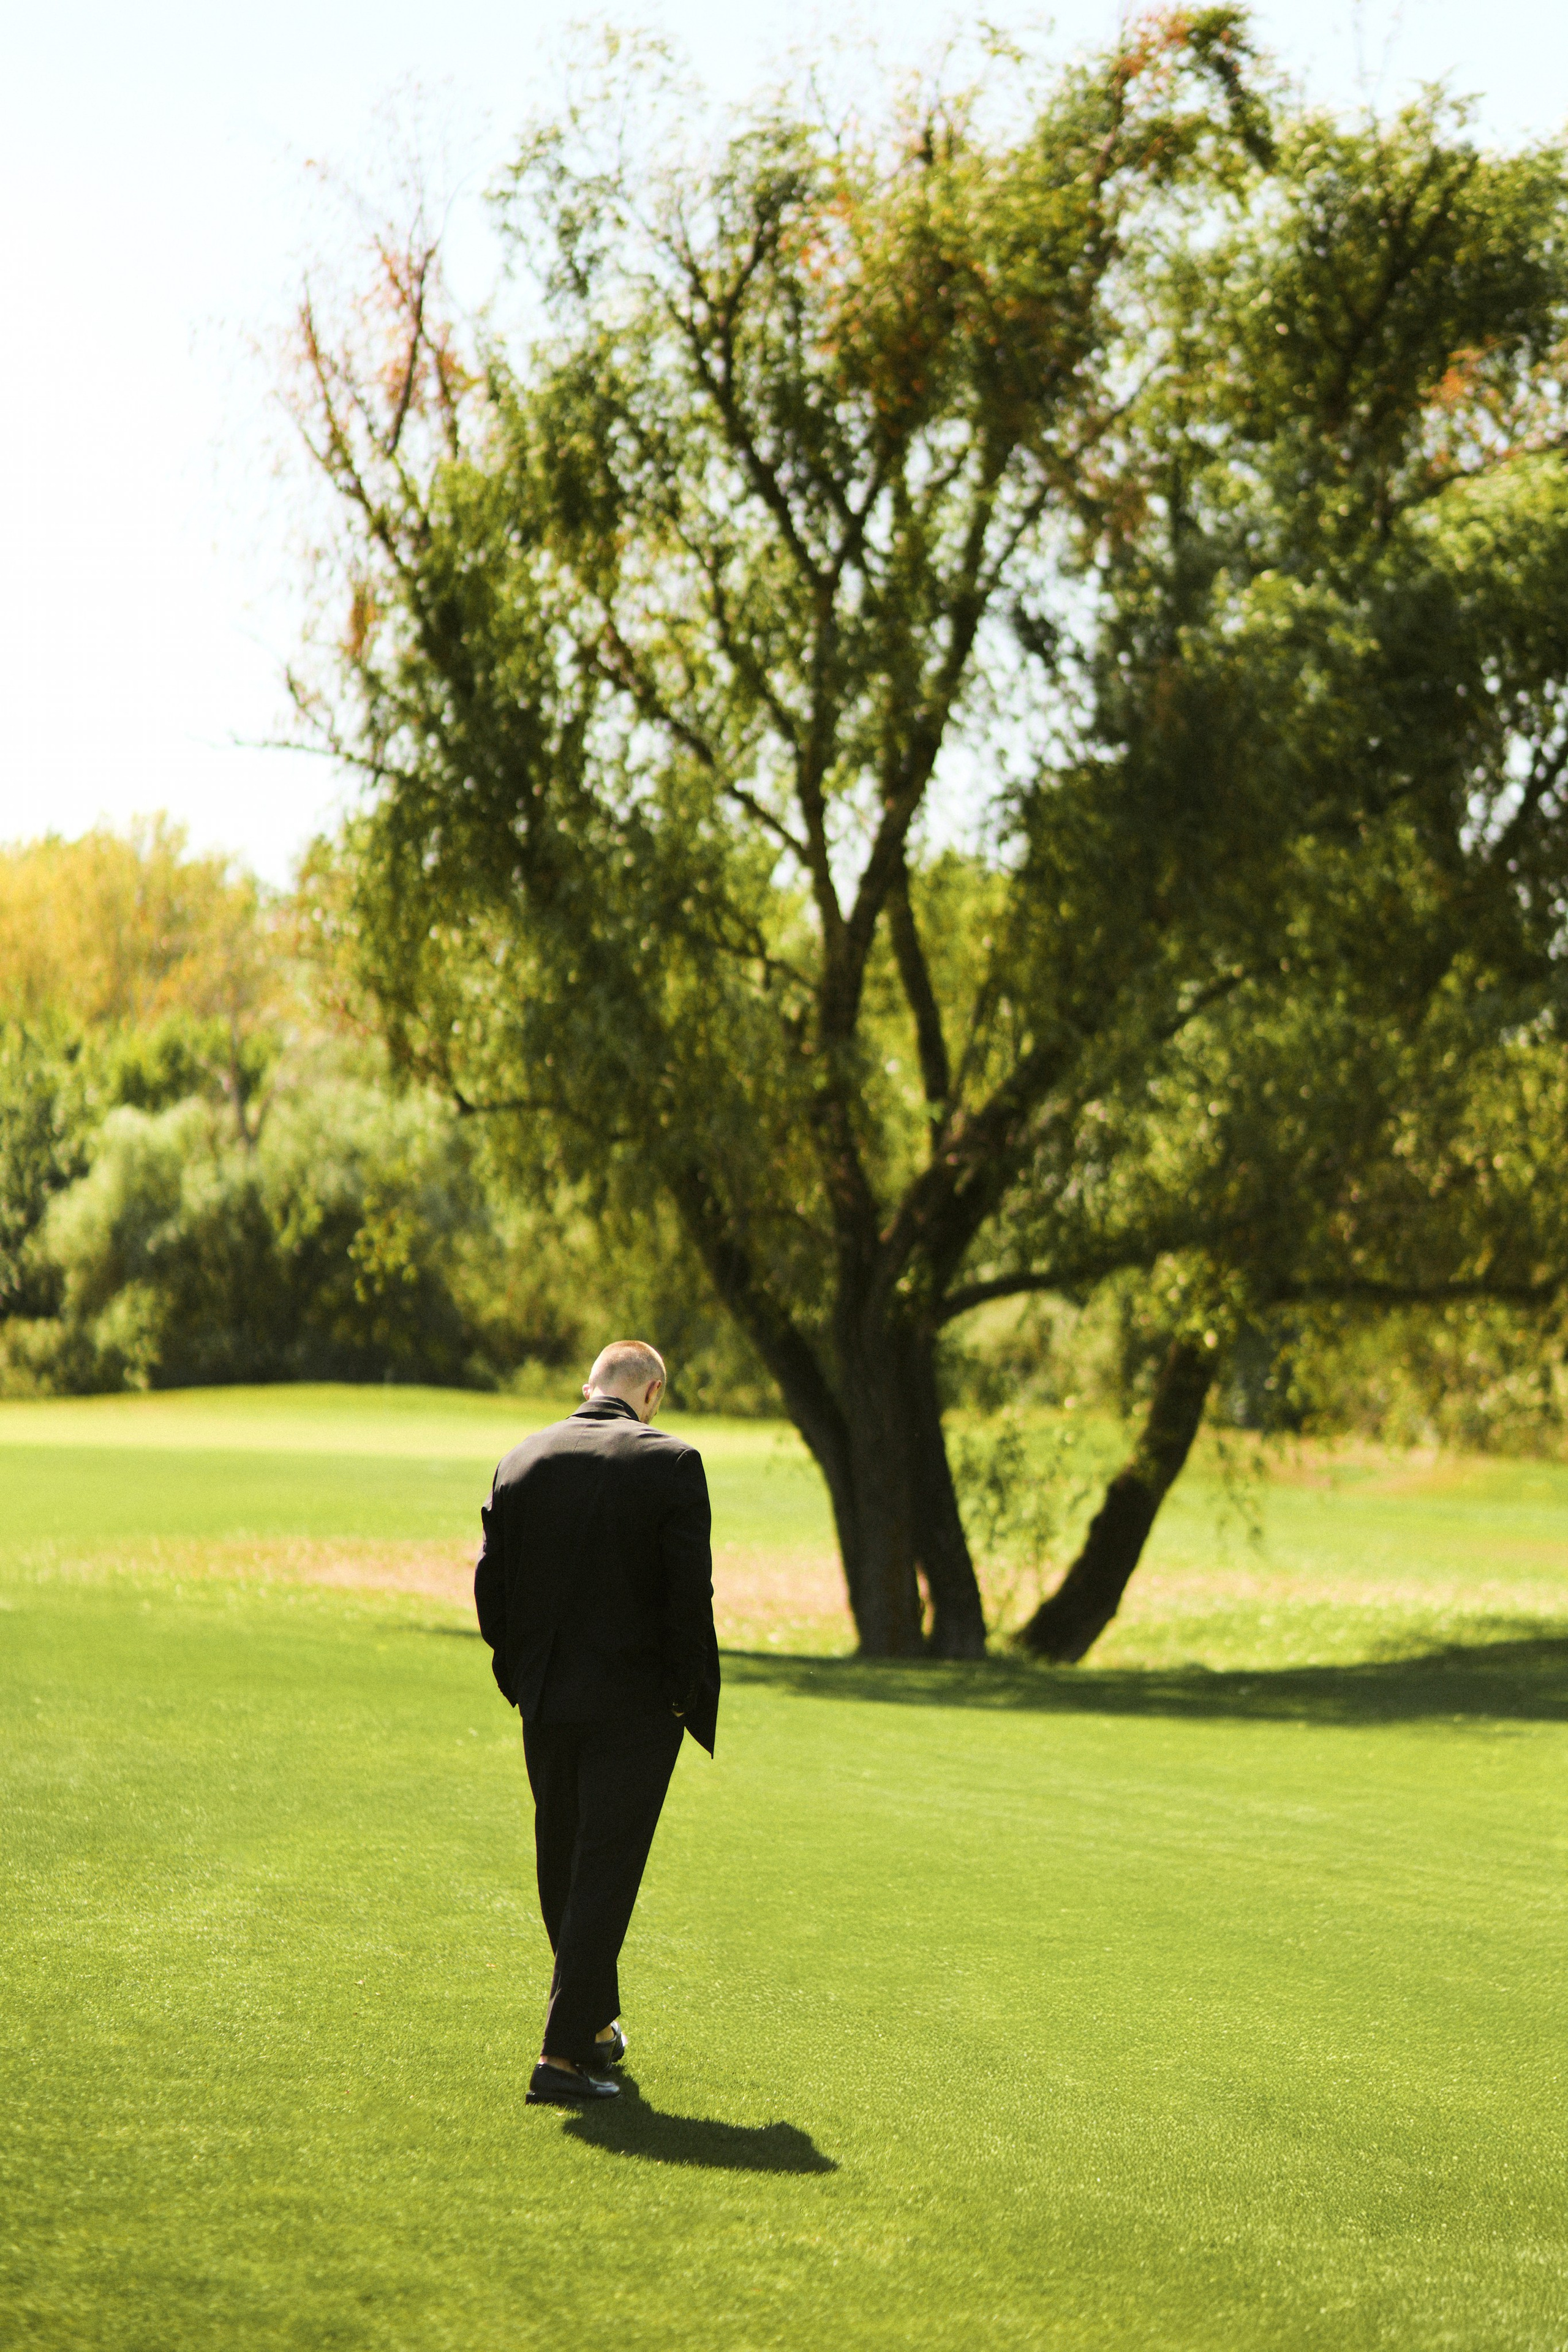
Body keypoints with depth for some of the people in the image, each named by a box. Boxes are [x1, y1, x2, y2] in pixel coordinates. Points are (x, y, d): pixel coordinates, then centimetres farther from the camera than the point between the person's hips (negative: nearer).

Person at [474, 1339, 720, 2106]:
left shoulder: (521, 1461, 2)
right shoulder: (670, 1463, -10)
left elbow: (491, 1585, 5)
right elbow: (689, 1592, -13)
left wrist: (519, 1679, 15)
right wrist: (687, 1694, -3)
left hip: (546, 1704, 4)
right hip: (635, 1704, -4)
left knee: (562, 1871, 19)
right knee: (605, 1873, -1)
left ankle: (595, 2024, 34)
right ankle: (563, 2055, -5)